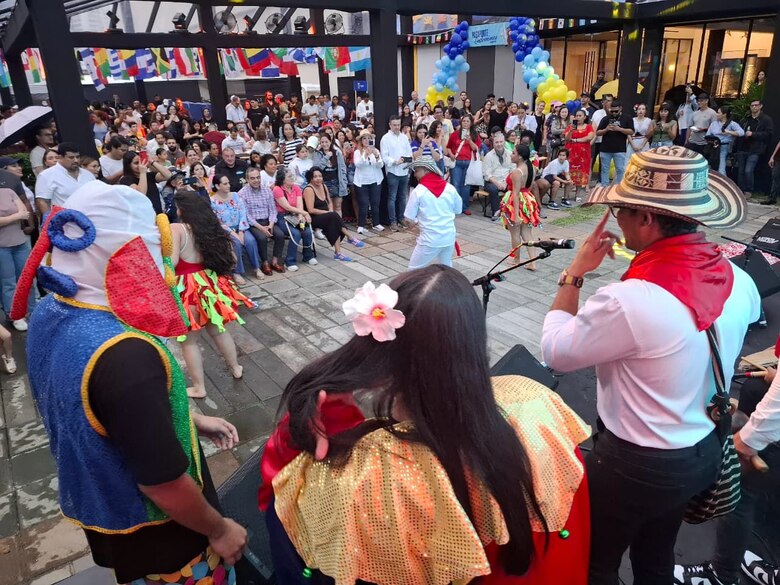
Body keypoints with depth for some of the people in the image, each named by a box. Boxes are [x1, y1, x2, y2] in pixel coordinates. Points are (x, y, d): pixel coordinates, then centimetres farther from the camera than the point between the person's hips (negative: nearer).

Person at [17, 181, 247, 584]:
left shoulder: (48, 315, -9)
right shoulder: (125, 355, -38)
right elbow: (162, 482, -30)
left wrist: (190, 419, 8)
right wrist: (219, 530, -12)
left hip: (95, 504, 8)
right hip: (150, 532, -7)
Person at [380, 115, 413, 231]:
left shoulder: (404, 137, 12)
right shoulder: (385, 138, -3)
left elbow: (409, 152, 13)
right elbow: (384, 157, -9)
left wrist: (408, 160, -8)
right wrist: (395, 162, -23)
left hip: (404, 171, 5)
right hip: (392, 172, -5)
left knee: (402, 197, 12)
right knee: (392, 198, -2)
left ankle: (401, 219, 22)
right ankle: (393, 221, 3)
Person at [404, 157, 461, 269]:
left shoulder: (418, 191, -11)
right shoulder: (450, 188, 0)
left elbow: (409, 216, -6)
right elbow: (458, 210, 13)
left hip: (430, 239, -5)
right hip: (449, 237, 5)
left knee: (414, 270, 7)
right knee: (446, 267, 24)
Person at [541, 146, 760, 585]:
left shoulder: (629, 301, -35)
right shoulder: (739, 281, -10)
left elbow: (555, 352, -20)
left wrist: (575, 274, -11)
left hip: (636, 465, -7)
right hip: (706, 452, 7)